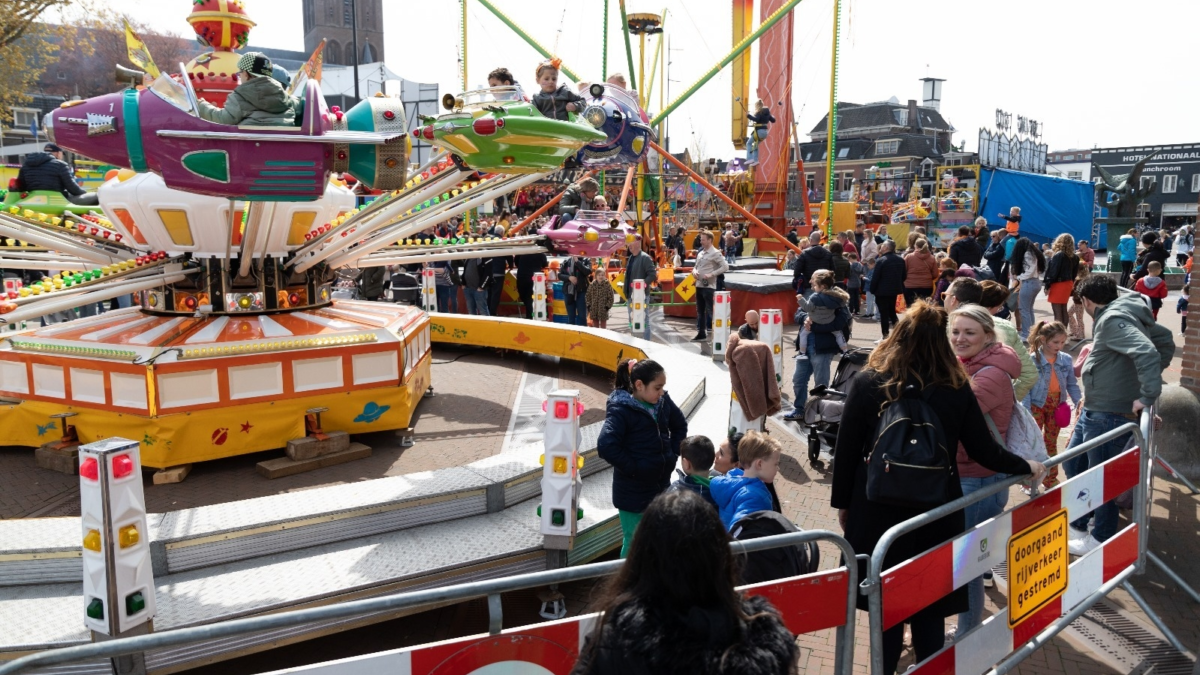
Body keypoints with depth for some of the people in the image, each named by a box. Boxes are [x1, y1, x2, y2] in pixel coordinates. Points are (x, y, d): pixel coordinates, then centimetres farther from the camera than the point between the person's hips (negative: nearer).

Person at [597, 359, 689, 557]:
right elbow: (606, 446, -28)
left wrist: (672, 454, 7)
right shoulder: (621, 410, -19)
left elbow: (680, 425, 18)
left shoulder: (663, 402, -1)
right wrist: (633, 468, -20)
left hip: (662, 486, 7)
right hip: (633, 492, -6)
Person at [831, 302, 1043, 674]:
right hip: (936, 512, 1)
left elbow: (846, 450, -6)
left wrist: (843, 502, 7)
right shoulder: (956, 388, -7)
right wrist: (1027, 468, 19)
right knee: (929, 608, 15)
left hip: (877, 509, -1)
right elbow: (984, 451, -1)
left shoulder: (866, 382, -10)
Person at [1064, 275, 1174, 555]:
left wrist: (1147, 396, -28)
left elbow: (1148, 352, -32)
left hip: (1109, 415, -10)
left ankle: (1102, 539, 19)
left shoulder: (1112, 320, -19)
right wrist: (1148, 377, 16)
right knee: (1073, 465, 19)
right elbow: (1166, 340, 20)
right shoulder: (1123, 315, 10)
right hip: (1094, 411, 10)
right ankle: (1078, 524, 34)